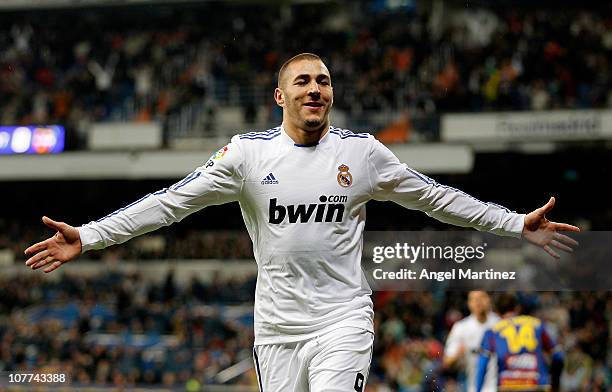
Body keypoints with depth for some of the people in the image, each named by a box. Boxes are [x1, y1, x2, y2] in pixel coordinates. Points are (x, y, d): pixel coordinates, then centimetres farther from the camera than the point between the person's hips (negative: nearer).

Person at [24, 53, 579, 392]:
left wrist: (519, 225, 8)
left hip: (343, 321, -1)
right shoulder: (248, 152, 1)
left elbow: (435, 198, 11)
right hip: (277, 325, 1)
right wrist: (87, 237, -8)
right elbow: (172, 202, -1)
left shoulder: (362, 151, 3)